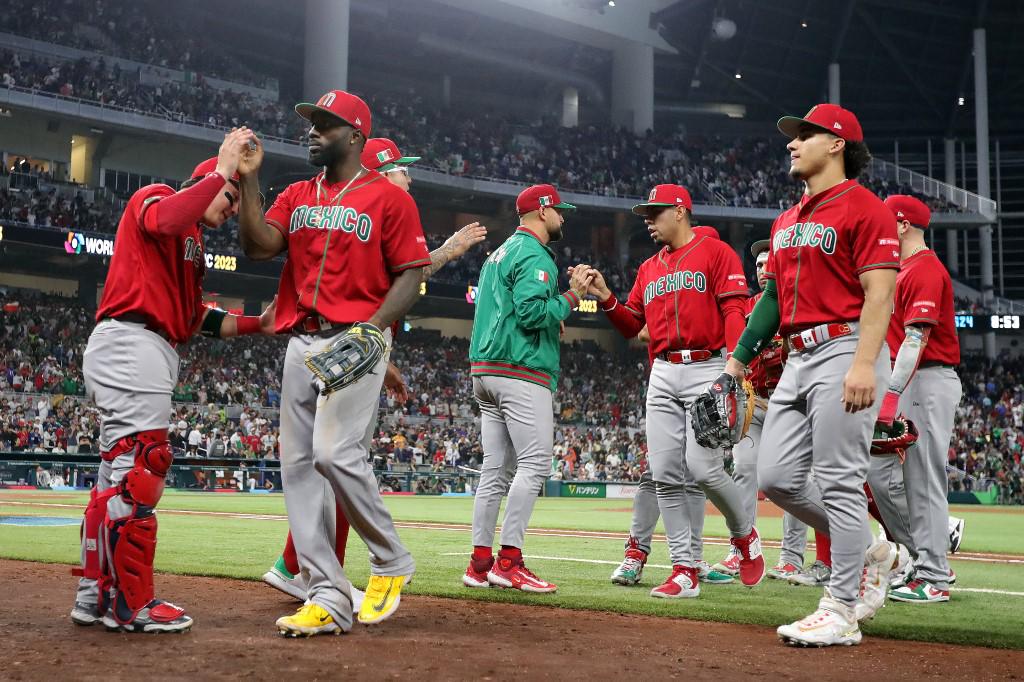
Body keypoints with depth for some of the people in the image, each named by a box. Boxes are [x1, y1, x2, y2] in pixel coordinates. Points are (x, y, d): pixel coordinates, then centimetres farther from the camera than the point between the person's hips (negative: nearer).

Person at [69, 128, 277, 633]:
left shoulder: (192, 243, 28)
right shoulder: (155, 197, 1)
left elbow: (198, 319, 25)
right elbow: (164, 220, -25)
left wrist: (257, 325, 17)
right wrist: (224, 171, -19)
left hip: (150, 354, 11)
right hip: (130, 343, -11)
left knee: (118, 475, 12)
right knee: (137, 473, -11)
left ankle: (95, 594, 19)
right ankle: (130, 604, -8)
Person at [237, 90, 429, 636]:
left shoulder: (388, 197, 1)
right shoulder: (296, 196, 18)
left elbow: (411, 274, -3)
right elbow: (259, 246, 3)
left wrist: (375, 326, -17)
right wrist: (248, 180, -5)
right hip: (301, 343, 7)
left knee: (335, 453, -21)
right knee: (298, 464, 1)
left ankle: (391, 561, 2)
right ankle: (328, 600, 5)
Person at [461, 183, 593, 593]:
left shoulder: (500, 253, 24)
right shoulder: (534, 255, -7)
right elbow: (532, 312, -19)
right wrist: (571, 296, -8)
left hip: (484, 373, 10)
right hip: (521, 373, -10)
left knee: (495, 468, 8)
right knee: (535, 464, -11)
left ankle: (480, 564, 7)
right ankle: (508, 560, -14)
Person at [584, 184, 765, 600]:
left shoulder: (716, 252, 1)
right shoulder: (649, 268, 21)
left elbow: (735, 312, -9)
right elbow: (631, 326, 20)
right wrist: (606, 298, 2)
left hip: (707, 369, -6)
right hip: (662, 374, 7)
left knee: (702, 466, -16)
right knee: (665, 473, -1)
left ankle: (744, 535, 13)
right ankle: (685, 570, 5)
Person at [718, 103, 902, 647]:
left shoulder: (864, 208, -5)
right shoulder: (787, 221, 21)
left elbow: (879, 293, -14)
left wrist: (864, 363, -25)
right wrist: (739, 358, 20)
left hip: (845, 351, -9)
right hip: (797, 358, 9)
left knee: (838, 483, -8)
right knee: (776, 477, 5)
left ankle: (841, 612, 0)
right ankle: (870, 552, 21)